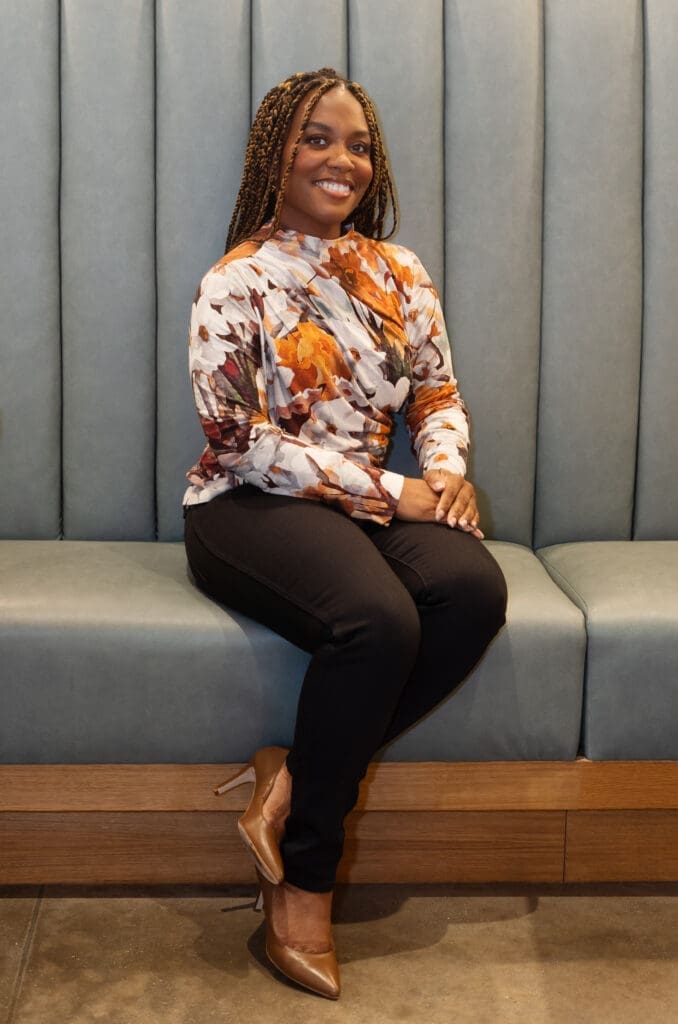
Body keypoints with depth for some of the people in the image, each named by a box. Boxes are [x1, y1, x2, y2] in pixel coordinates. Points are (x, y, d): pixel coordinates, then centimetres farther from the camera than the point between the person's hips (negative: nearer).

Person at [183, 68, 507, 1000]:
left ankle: (293, 780, -15)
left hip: (378, 502, 5)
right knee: (379, 622, -34)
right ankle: (305, 880, -15)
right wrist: (391, 494, -16)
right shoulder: (236, 283, -4)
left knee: (474, 590, -27)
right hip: (251, 506, -5)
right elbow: (247, 443, -12)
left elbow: (438, 390, 15)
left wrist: (446, 467, -9)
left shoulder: (399, 272, 12)